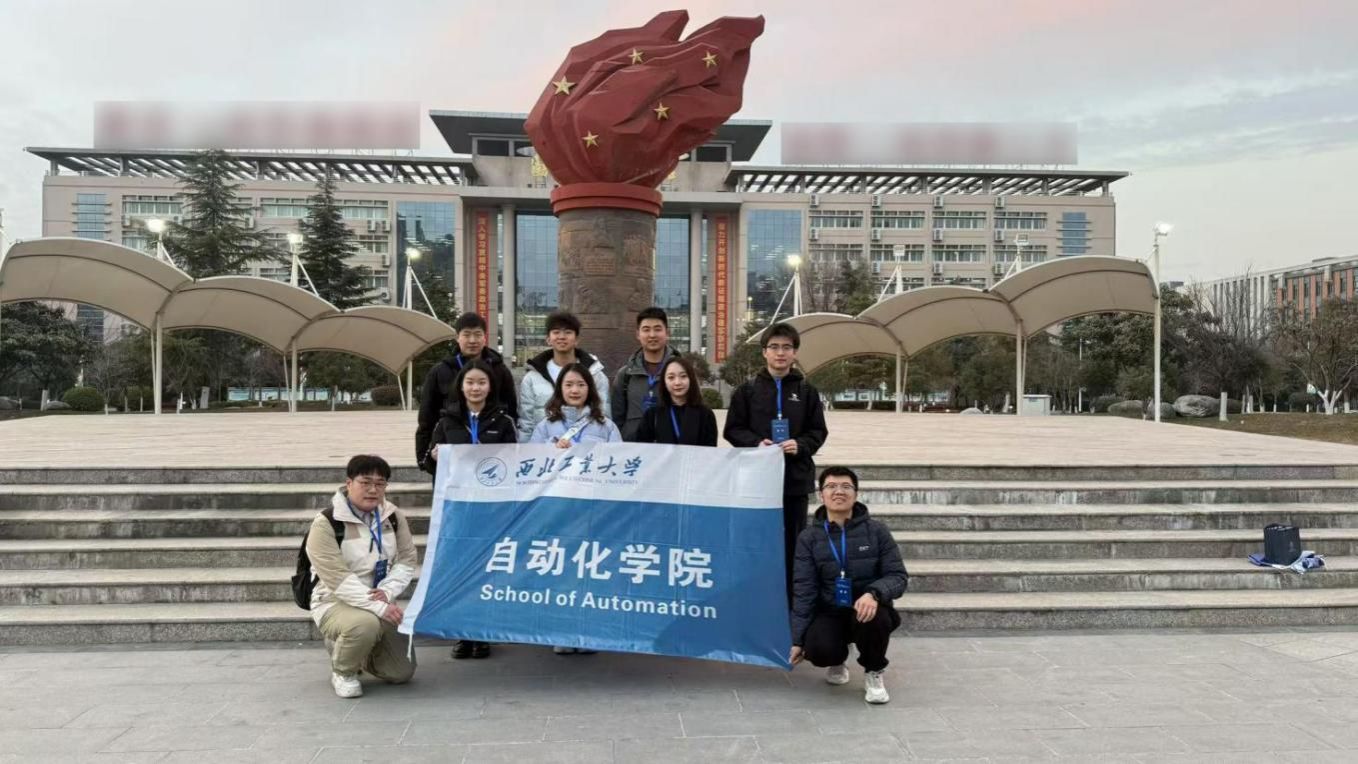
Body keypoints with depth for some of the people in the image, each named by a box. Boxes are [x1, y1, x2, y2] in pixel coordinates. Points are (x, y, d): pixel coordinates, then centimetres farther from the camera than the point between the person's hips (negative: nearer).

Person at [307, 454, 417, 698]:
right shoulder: (325, 524, -18)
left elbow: (407, 560, 1)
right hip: (336, 603, -6)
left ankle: (352, 649, 29)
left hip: (380, 603, 6)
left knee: (402, 672, 1)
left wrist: (387, 592, -19)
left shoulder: (393, 517, 1)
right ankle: (342, 671, -6)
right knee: (365, 623, -39)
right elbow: (337, 579, -24)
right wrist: (378, 607, -31)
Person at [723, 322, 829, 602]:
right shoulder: (747, 390, 4)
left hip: (795, 477, 1)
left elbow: (818, 431, 7)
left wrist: (800, 445, -13)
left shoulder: (806, 391, 6)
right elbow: (733, 429, 4)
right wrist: (756, 443, -14)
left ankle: (791, 604, 14)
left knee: (793, 543, 5)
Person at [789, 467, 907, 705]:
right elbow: (803, 591, -4)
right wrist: (798, 639, -10)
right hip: (829, 613, 1)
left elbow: (898, 576, -7)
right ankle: (837, 662, 12)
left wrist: (874, 593, -30)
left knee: (875, 619, -36)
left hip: (867, 609, 0)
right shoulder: (808, 538, -1)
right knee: (819, 650, -30)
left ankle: (873, 673, -2)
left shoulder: (877, 531, -3)